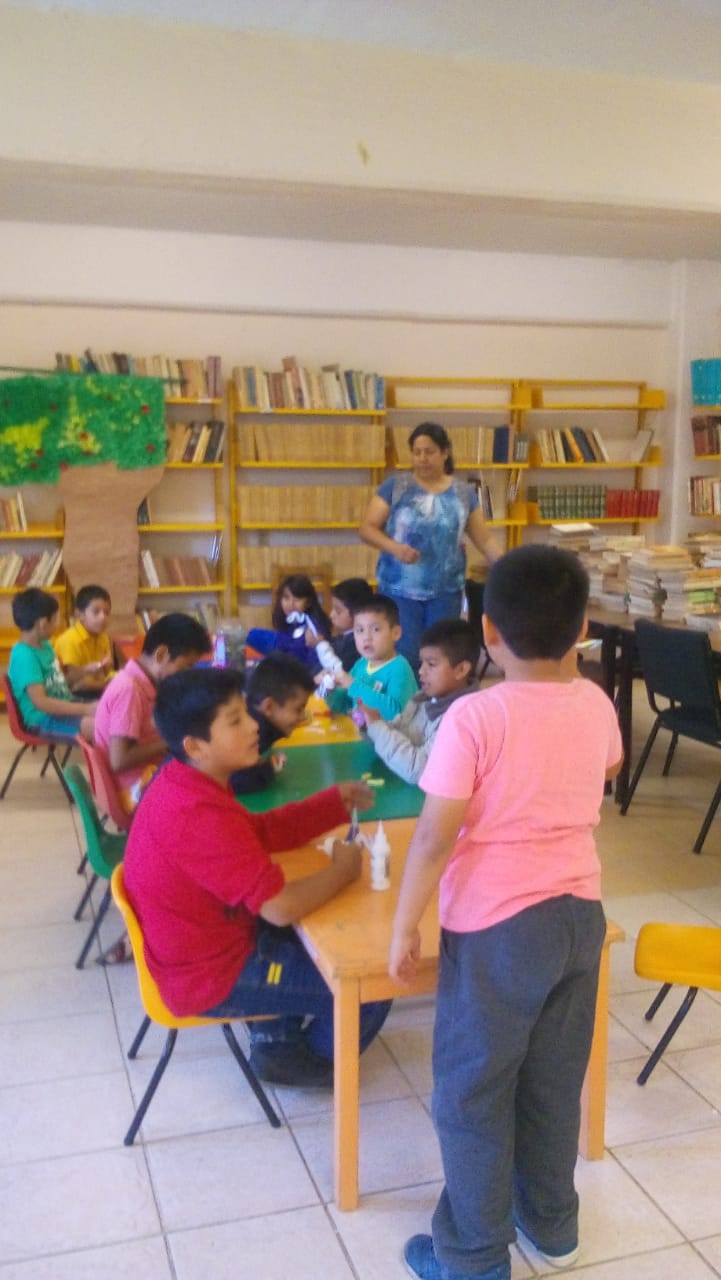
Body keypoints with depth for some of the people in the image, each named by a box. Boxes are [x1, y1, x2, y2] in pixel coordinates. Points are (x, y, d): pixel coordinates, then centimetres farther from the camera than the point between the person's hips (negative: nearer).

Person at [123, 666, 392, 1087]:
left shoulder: (184, 785, -2)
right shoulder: (201, 818, -33)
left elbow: (260, 832, 9)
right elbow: (282, 907, -33)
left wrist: (335, 803, 0)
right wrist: (342, 870, -15)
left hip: (202, 947, 10)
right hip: (210, 974, -10)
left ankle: (277, 1036, 34)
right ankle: (309, 1061, 25)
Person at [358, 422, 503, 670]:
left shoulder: (464, 493, 5)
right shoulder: (395, 486, -2)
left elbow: (485, 540, 8)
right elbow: (366, 528, -3)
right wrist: (394, 547, -21)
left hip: (445, 592, 2)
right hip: (399, 590, -2)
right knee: (405, 659, -3)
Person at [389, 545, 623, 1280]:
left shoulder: (474, 717, -20)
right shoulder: (596, 704, -2)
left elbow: (434, 838, -19)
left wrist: (403, 927, -8)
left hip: (497, 926, -6)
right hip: (579, 914, 6)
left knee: (472, 1092, 12)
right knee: (555, 1081, 23)